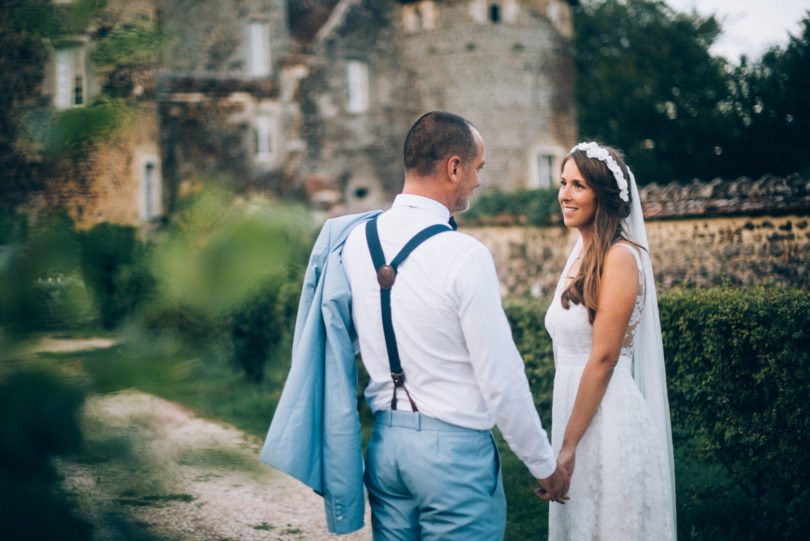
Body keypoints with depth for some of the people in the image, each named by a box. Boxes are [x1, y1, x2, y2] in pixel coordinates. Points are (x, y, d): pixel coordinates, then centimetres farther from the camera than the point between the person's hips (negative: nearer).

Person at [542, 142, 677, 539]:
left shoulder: (619, 257, -14)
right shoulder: (581, 256, 12)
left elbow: (604, 357, -18)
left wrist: (568, 443, -17)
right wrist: (565, 437, 15)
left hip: (608, 417, -8)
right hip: (574, 408, 8)